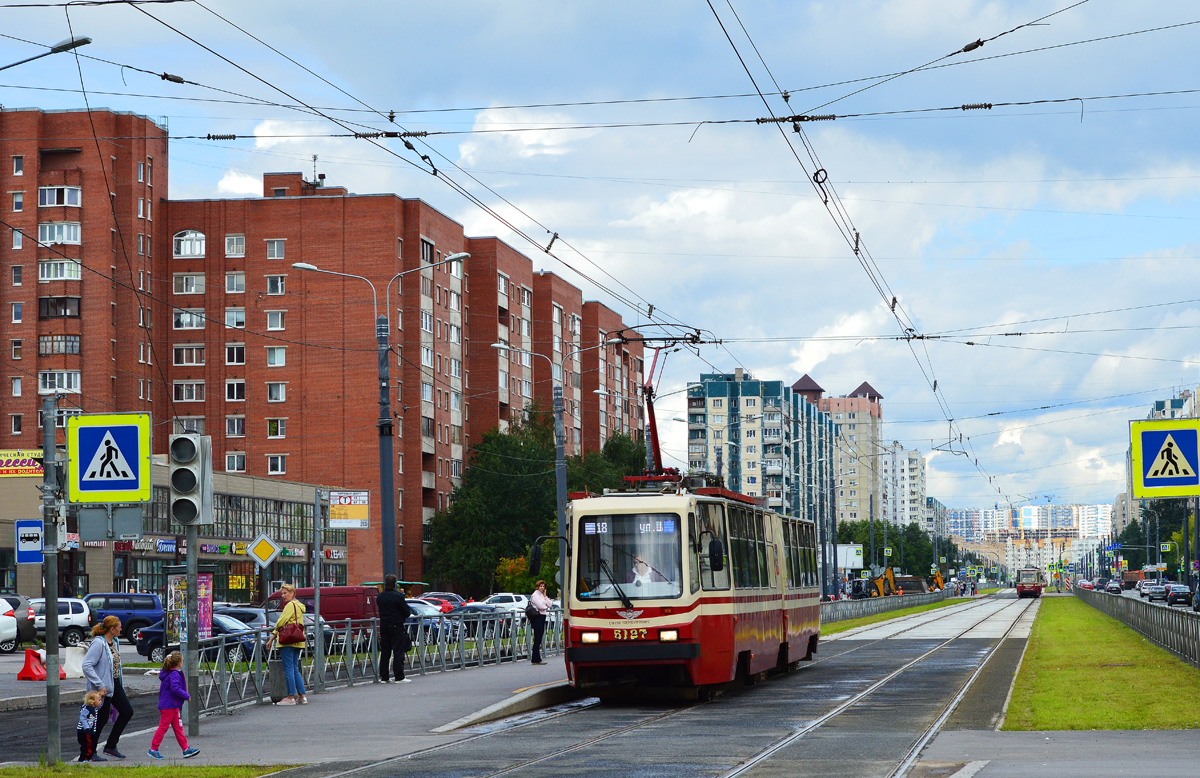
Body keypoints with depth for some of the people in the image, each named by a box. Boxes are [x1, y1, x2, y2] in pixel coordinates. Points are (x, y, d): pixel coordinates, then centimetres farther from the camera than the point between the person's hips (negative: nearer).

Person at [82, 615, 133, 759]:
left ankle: (111, 746, 16)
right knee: (102, 718, -2)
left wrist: (120, 684, 18)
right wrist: (100, 685, -27)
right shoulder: (98, 643, -19)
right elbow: (87, 665, -25)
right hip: (103, 687, -9)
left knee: (127, 711, 7)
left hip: (114, 684, 9)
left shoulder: (115, 642, 10)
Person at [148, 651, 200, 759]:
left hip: (173, 706, 10)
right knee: (163, 727, -4)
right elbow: (175, 689, -28)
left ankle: (186, 749, 11)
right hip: (168, 706, -10)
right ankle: (153, 749, 2)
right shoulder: (174, 675, -17)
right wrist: (187, 696, -18)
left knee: (178, 728, 9)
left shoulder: (167, 673, 13)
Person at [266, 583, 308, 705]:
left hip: (288, 642, -9)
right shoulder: (298, 606, 20)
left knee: (289, 669, -5)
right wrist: (272, 639, 23)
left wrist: (276, 628, 8)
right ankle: (302, 696, 10)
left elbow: (280, 623, -16)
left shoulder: (290, 605, -10)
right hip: (297, 642, 9)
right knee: (295, 669, 12)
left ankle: (291, 697, -4)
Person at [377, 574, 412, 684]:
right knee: (398, 652, -3)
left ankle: (383, 677, 12)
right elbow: (407, 612, -11)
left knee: (384, 652, 10)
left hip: (384, 626, 6)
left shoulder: (380, 597, 5)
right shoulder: (398, 596, -15)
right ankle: (399, 677, -5)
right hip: (396, 626, -6)